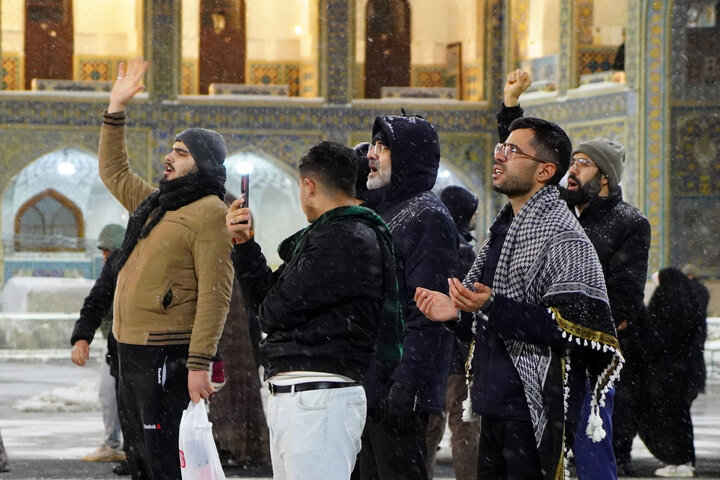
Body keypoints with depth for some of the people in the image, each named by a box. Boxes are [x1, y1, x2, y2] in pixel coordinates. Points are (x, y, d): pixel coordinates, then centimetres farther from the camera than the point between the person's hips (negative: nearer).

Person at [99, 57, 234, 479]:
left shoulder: (209, 214, -11)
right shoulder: (155, 204, 17)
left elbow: (215, 296, -18)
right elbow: (114, 172, 33)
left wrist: (200, 364, -24)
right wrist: (116, 109, 25)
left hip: (168, 356, -10)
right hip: (132, 351, 10)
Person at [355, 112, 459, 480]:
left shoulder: (429, 217, -10)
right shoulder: (382, 212, 20)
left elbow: (428, 313, -18)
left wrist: (406, 385, -23)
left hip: (396, 392, -10)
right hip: (365, 387, 10)